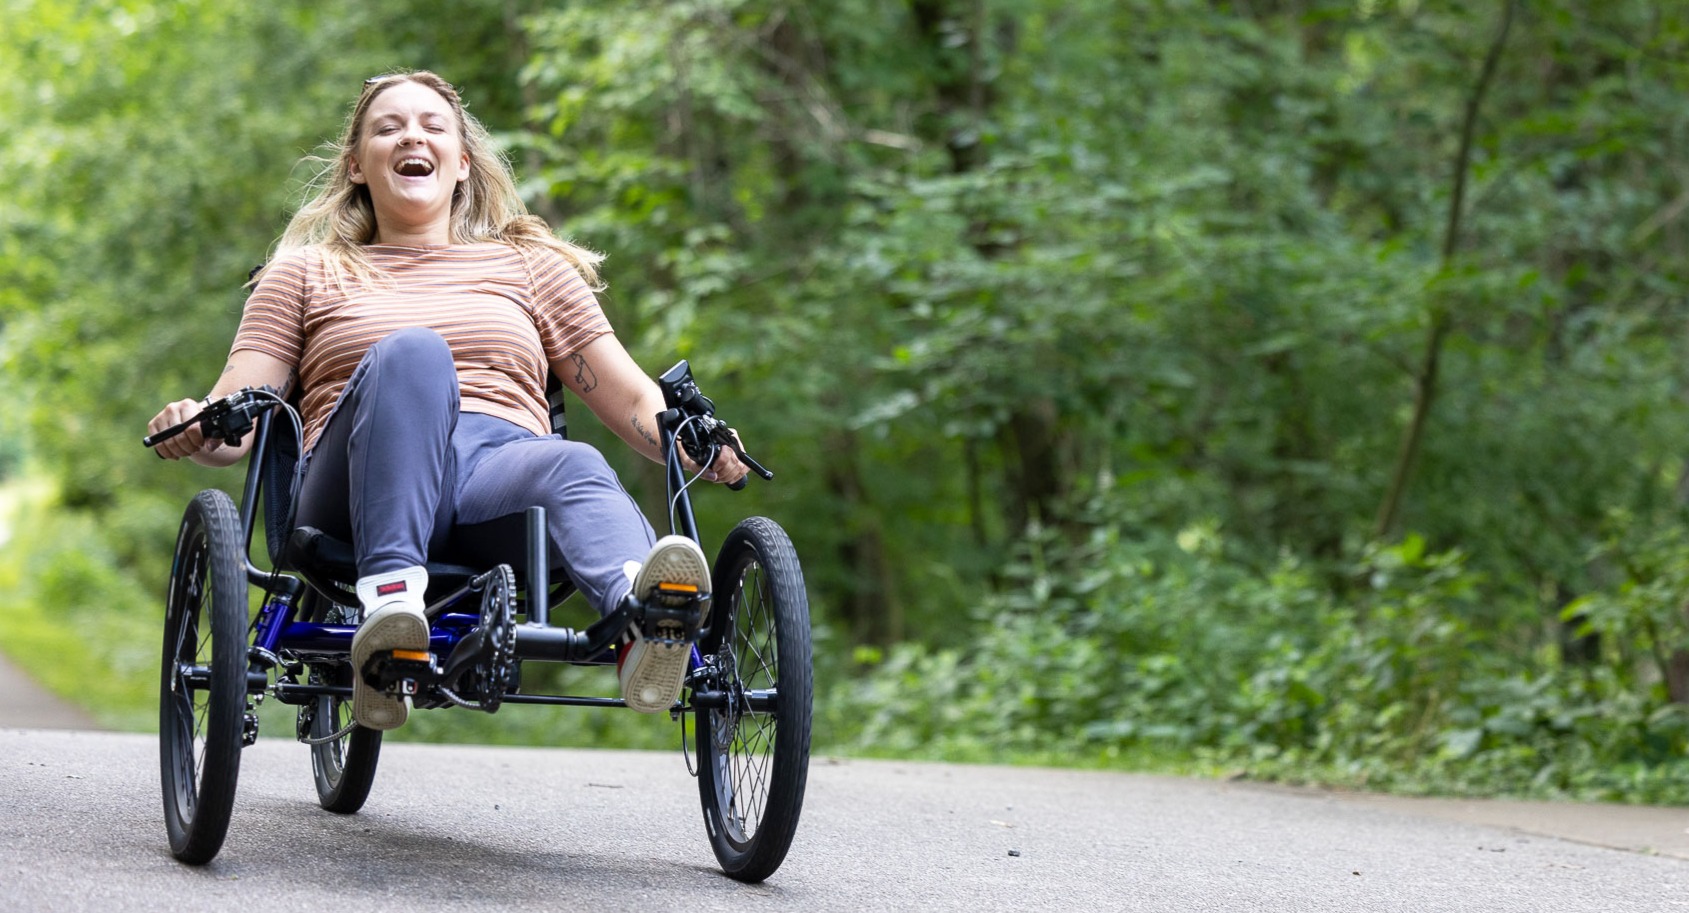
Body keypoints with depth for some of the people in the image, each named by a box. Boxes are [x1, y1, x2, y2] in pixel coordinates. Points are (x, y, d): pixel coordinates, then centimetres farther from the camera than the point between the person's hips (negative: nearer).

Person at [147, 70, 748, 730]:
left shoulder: (531, 265, 31)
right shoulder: (308, 273, 27)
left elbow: (632, 399, 24)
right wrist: (191, 430, -8)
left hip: (505, 468, 1)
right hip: (357, 494, -1)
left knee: (577, 466, -36)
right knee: (411, 352, -33)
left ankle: (642, 616, -71)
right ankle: (389, 604, -54)